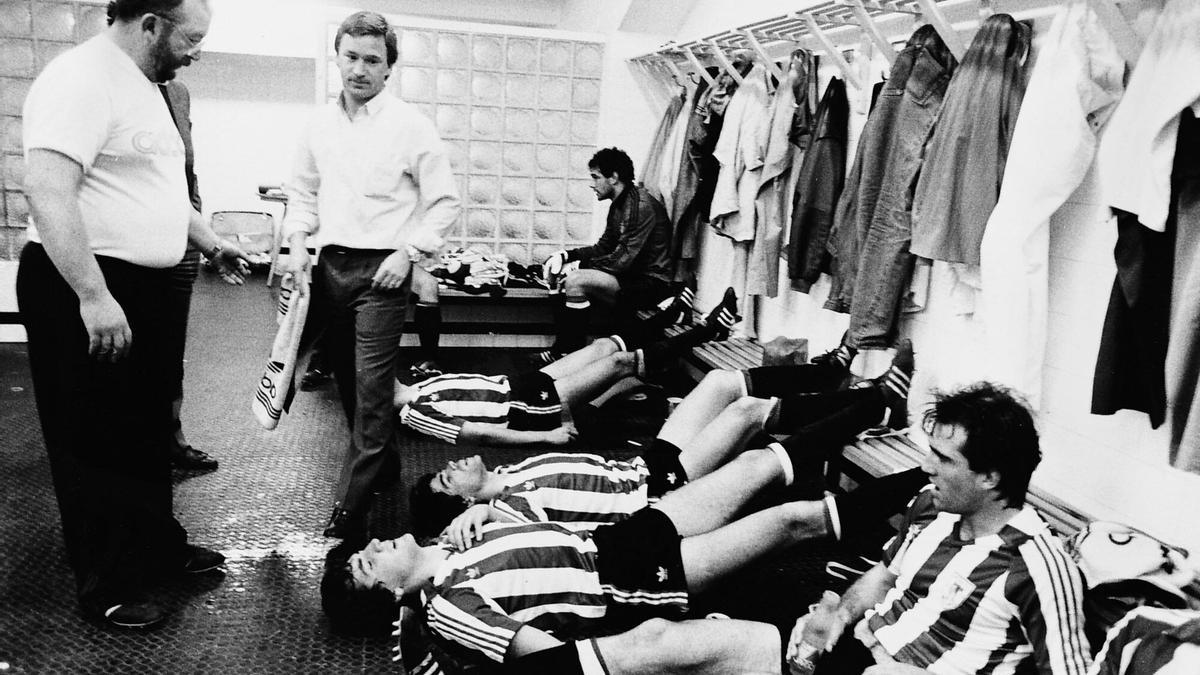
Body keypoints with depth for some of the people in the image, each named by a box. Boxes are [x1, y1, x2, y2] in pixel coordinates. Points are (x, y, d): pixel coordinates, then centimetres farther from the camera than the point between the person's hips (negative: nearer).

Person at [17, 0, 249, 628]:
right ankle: (107, 589, 16)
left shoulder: (145, 87, 15)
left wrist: (212, 244, 24)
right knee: (96, 445, 2)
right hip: (84, 291, -10)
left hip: (141, 289, 10)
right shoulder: (82, 78, -17)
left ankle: (158, 546, 37)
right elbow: (47, 190, -27)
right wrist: (93, 296, -30)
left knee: (147, 429, 20)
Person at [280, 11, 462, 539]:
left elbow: (444, 201, -4)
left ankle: (351, 504, -3)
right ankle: (383, 456, 35)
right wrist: (297, 243, 4)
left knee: (372, 383, -8)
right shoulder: (320, 124, 9)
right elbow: (302, 191, 19)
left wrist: (408, 253, -12)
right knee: (346, 374, 14)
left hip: (382, 269, -6)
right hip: (330, 263, 6)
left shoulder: (409, 124, -5)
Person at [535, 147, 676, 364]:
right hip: (631, 276, 10)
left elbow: (623, 260, -23)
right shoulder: (618, 204, 13)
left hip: (652, 283, -10)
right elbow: (603, 248, 16)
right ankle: (561, 348, 5)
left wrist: (578, 264, -15)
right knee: (563, 278, 9)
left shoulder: (641, 205, -19)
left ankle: (571, 352, -14)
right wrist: (566, 256, 1)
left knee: (575, 282, -25)